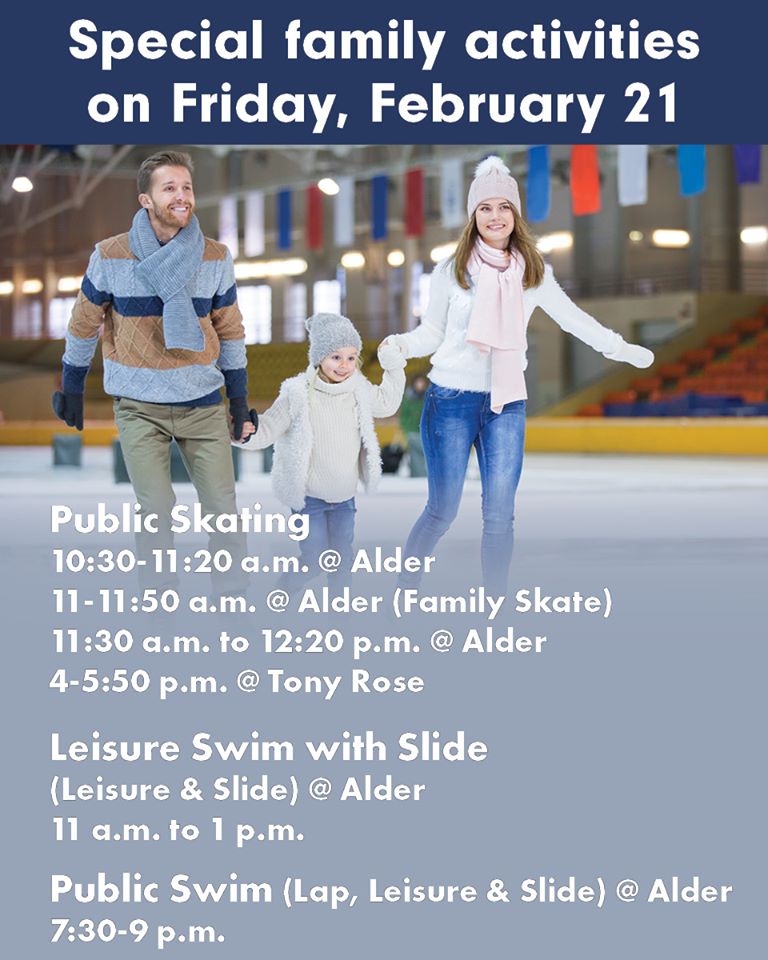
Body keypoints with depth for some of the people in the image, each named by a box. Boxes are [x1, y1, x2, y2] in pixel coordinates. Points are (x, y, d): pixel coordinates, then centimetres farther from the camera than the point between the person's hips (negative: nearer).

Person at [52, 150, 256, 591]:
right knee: (157, 515, -4)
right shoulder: (111, 256, -6)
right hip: (139, 406, -2)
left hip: (203, 402, 2)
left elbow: (230, 332, 7)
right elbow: (84, 324, 5)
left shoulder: (216, 258, -1)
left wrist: (240, 403, 8)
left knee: (223, 508, 2)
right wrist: (71, 389, 11)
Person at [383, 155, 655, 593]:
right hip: (452, 398, -2)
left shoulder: (533, 271, 5)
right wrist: (400, 344, -18)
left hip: (507, 402, 2)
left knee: (500, 516, 2)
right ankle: (403, 591, 14)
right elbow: (432, 333, 2)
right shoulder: (451, 271, -1)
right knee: (442, 512, -1)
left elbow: (572, 317, 16)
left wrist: (621, 349, 20)